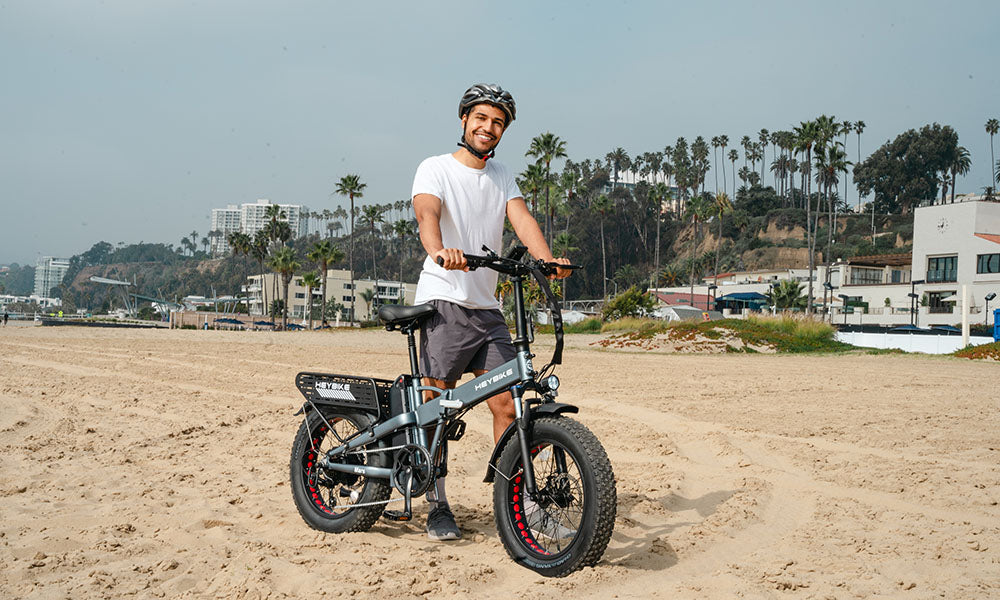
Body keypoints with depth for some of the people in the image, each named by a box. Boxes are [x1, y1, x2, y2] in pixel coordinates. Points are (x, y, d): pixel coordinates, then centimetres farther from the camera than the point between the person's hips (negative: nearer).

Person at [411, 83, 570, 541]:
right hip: (443, 302, -5)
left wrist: (547, 259, -22)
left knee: (506, 404, 1)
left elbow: (521, 218, -1)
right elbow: (427, 214, -20)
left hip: (488, 309, 5)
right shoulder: (436, 169, 0)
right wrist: (439, 251, -43)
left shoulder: (502, 178, 16)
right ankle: (437, 508, 8)